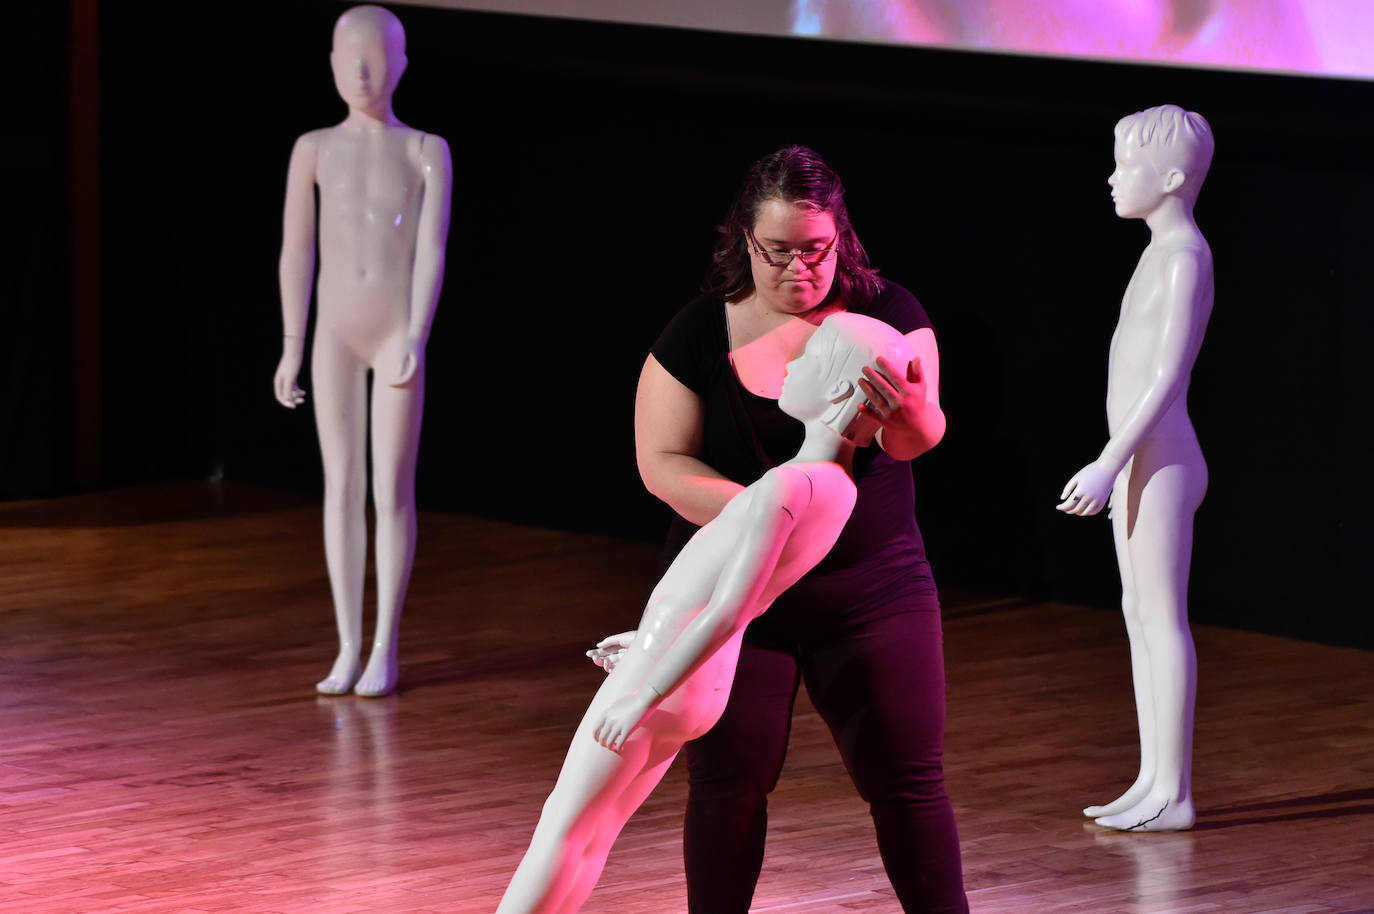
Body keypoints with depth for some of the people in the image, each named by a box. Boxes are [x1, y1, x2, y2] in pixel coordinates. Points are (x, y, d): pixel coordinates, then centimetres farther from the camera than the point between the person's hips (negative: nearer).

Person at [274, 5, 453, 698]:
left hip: (398, 335, -2)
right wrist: (292, 347, 3)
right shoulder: (314, 149, 5)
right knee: (341, 490, 3)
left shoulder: (427, 151, 1)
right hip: (336, 334, 2)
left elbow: (431, 249, -7)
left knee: (391, 491, -2)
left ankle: (385, 652, 4)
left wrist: (417, 338, -18)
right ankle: (348, 649, 9)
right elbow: (296, 251, 7)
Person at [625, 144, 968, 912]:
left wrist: (906, 408, -45)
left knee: (909, 778, -1)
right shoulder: (700, 336, -6)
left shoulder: (887, 317, -6)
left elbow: (918, 440, -19)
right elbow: (662, 461, -8)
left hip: (872, 585, 0)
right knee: (728, 780, 2)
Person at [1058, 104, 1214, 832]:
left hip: (1160, 464, -10)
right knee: (1140, 616, 12)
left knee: (1162, 619, -6)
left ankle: (1173, 793, -3)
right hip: (1140, 464, 10)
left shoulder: (1185, 256, -15)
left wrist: (1110, 464, -23)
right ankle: (1153, 782, 17)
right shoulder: (1161, 252, 15)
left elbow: (1169, 374, -21)